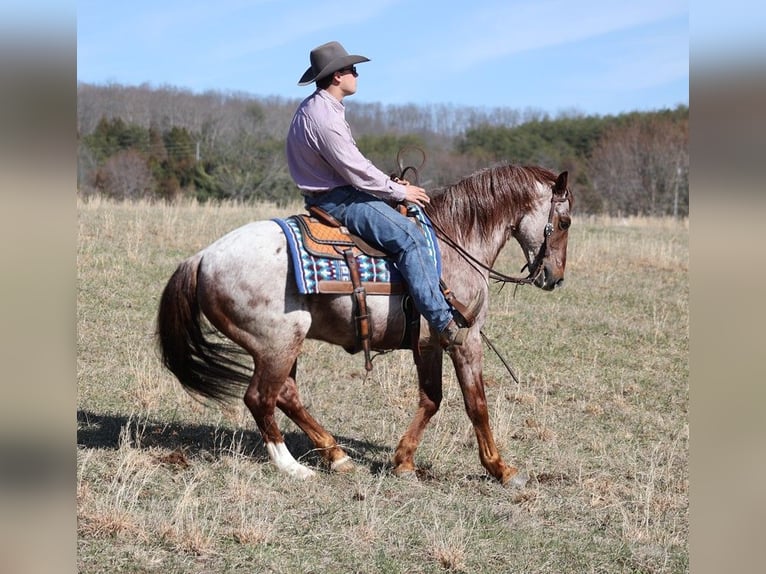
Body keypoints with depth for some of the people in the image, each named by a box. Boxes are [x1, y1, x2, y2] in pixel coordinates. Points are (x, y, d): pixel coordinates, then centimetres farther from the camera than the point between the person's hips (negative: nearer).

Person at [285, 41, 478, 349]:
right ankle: (443, 324, -24)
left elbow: (352, 164, 19)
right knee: (409, 236, -21)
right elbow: (356, 171, -22)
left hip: (334, 192, 12)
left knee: (406, 217, 21)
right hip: (337, 200, -12)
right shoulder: (323, 117, -22)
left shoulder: (318, 108, 13)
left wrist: (391, 185, 11)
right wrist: (399, 191, -9)